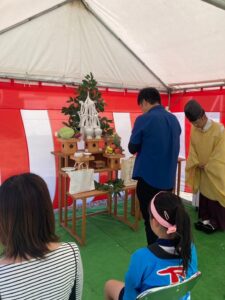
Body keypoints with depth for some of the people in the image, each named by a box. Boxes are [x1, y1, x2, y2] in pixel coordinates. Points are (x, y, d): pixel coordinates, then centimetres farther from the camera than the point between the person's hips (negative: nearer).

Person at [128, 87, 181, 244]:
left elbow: (132, 148, -6)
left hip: (149, 178, -6)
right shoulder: (174, 120, 6)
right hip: (168, 179, 6)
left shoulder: (144, 119, -14)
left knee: (150, 220, 9)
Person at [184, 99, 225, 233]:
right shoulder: (194, 129, -5)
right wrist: (197, 163, -8)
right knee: (204, 193, 14)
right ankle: (206, 218, 30)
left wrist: (207, 166, -12)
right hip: (201, 170, 5)